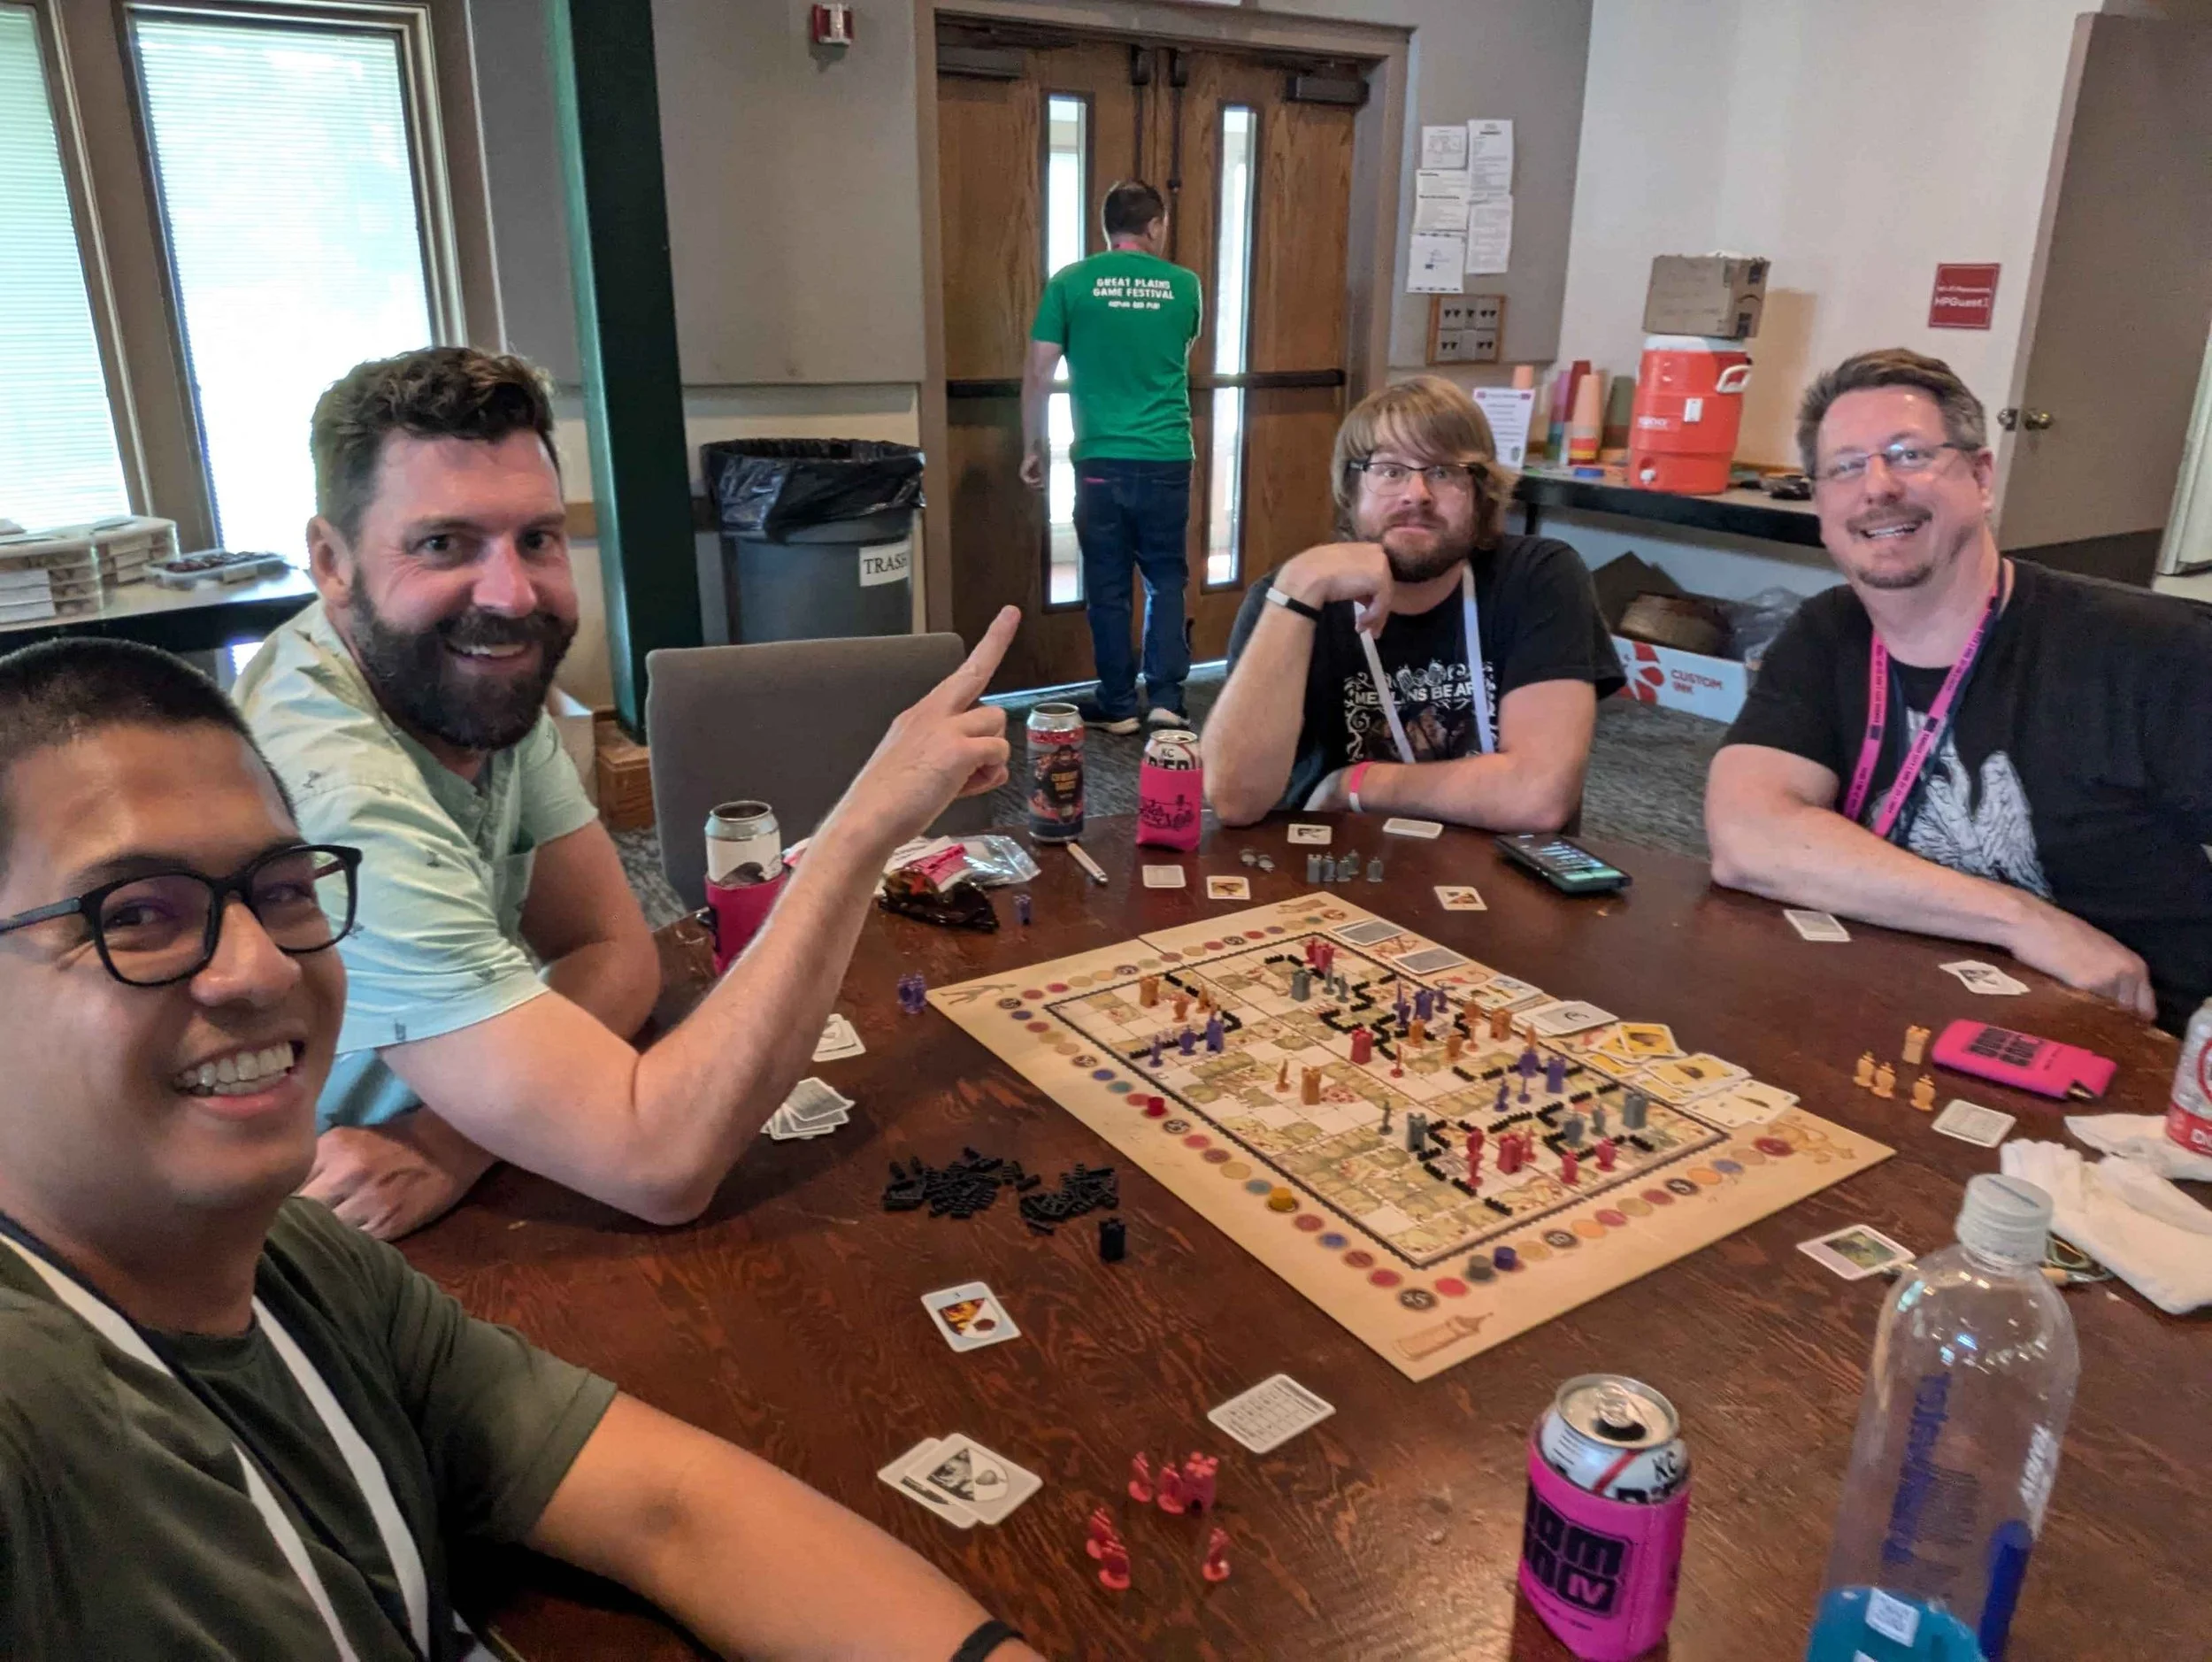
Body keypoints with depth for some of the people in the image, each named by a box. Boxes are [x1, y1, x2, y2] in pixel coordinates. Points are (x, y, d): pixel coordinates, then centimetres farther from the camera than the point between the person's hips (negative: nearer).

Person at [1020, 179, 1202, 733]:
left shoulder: (1070, 282, -2)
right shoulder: (1184, 285, 4)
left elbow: (1037, 376, -3)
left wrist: (1033, 448, 7)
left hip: (1100, 460, -1)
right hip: (1167, 459, 1)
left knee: (1108, 585, 8)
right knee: (1166, 578, 12)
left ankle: (1117, 705, 15)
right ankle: (1165, 699, 9)